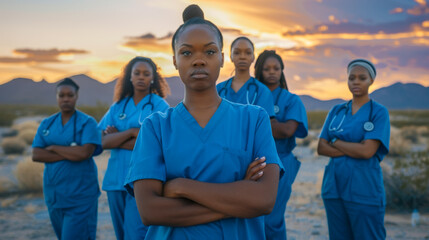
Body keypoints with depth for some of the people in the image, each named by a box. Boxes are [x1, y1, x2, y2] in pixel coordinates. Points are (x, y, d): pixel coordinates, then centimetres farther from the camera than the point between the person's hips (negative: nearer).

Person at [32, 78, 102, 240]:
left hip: (80, 196, -5)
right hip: (53, 194, 5)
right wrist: (71, 153, -12)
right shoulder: (46, 124, 9)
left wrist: (53, 148, -7)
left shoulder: (87, 122, -5)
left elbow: (85, 153, -19)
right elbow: (36, 155, -3)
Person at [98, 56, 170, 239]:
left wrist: (117, 137, -4)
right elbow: (104, 142, 1)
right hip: (116, 179, 5)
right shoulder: (118, 106, 11)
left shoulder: (159, 106, -2)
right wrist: (131, 132, -14)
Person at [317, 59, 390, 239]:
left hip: (364, 190, -4)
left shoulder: (378, 112, -3)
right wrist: (353, 149, -11)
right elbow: (321, 148, 1)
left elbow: (367, 151, -15)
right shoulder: (336, 111, 9)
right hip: (334, 186, 4)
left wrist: (335, 142, -4)